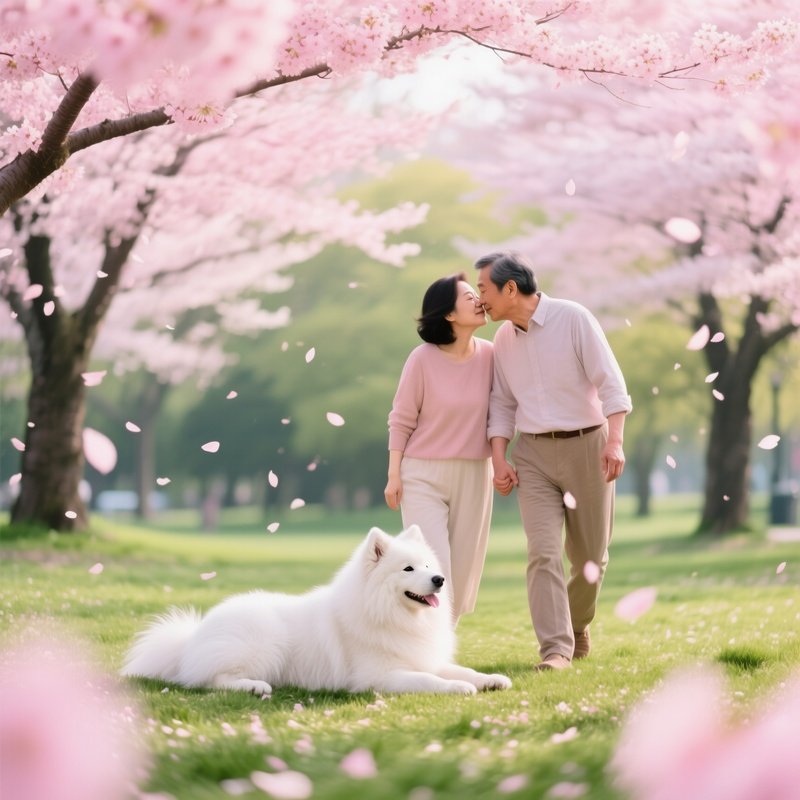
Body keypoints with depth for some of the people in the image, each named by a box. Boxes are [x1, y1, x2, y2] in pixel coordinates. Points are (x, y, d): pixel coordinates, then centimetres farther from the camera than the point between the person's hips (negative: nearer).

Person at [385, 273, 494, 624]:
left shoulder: (488, 354, -2)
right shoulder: (423, 359, -12)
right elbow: (401, 421, -4)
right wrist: (393, 476, -4)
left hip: (473, 476, 4)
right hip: (424, 475, -4)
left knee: (462, 568, 7)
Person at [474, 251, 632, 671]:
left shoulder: (573, 318, -9)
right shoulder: (503, 339, 7)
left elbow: (610, 381, -12)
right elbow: (502, 404, 12)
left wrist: (615, 440, -23)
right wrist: (498, 459, 0)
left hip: (586, 445, -3)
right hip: (533, 453, 3)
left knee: (591, 554, 7)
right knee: (543, 552, -13)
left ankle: (577, 624, 32)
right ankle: (555, 648, -16)